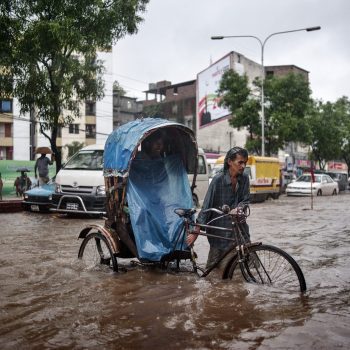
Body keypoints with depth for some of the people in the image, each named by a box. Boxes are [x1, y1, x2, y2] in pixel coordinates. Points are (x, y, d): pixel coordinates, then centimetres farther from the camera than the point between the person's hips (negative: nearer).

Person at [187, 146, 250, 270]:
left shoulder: (244, 178, 0)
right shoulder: (218, 179, -14)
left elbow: (245, 200, 5)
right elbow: (206, 205, -13)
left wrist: (238, 208, -21)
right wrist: (195, 232, -15)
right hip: (219, 228, -4)